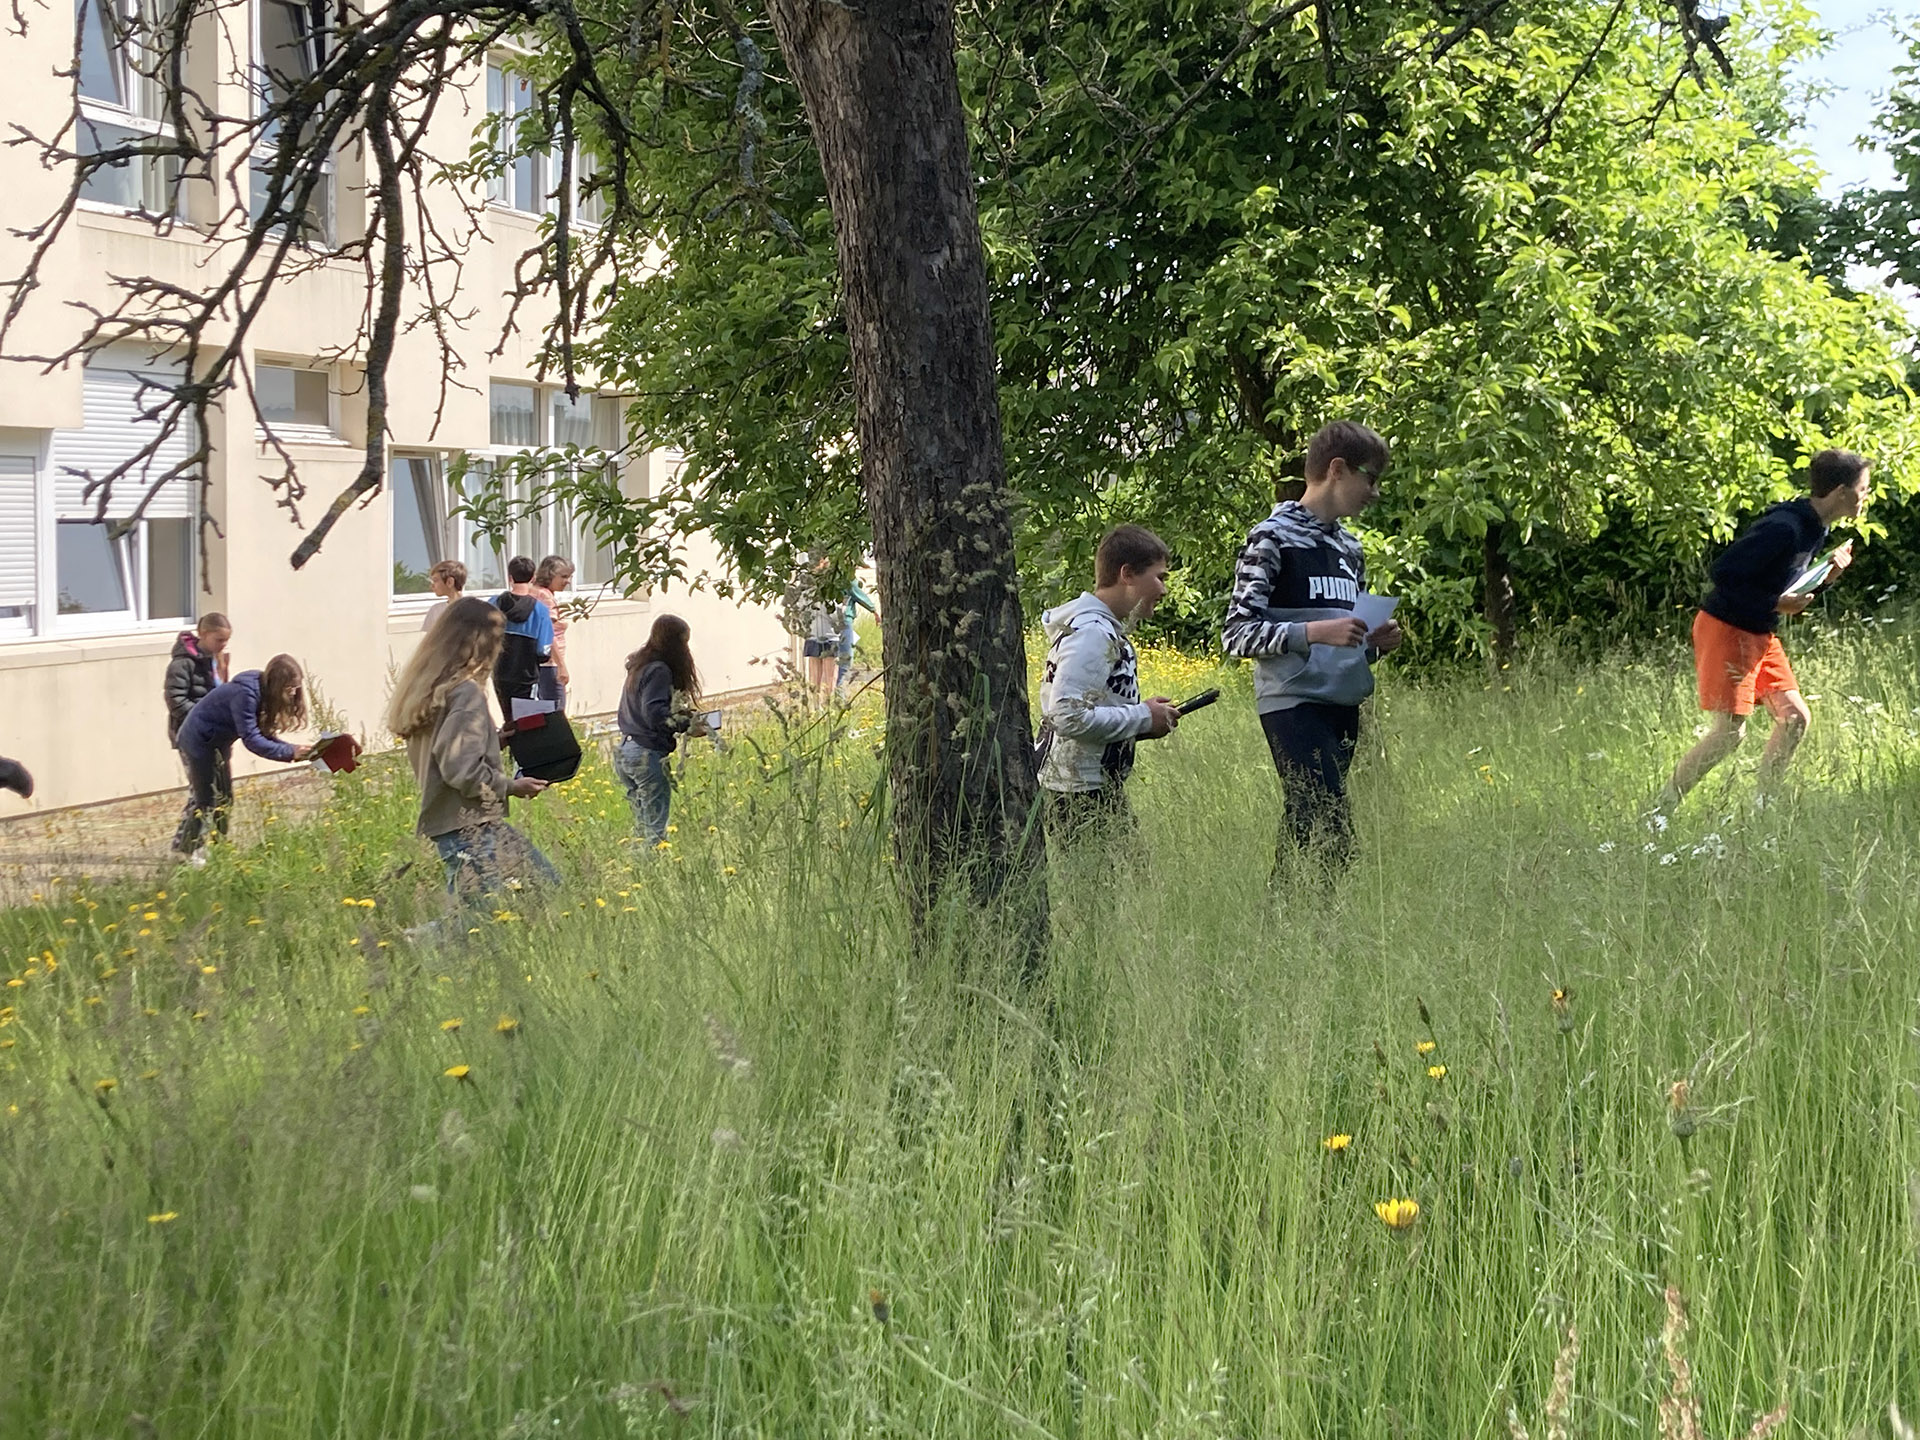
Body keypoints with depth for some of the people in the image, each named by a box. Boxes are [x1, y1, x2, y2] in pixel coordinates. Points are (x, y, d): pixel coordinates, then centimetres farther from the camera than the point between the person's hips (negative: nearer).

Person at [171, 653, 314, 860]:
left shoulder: (263, 691, -3)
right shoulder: (245, 694, -31)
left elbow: (264, 733, -1)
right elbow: (251, 740, -33)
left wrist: (292, 750, -16)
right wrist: (290, 753, -35)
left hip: (218, 743, 9)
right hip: (199, 741, -9)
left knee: (224, 799, 12)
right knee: (207, 801, -4)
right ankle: (189, 853, 6)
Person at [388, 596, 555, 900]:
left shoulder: (429, 686, 13)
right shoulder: (466, 693, -16)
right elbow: (462, 770, -22)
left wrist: (495, 738, 17)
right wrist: (511, 786, -9)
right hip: (469, 827, -10)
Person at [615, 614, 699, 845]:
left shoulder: (638, 665, 16)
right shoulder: (659, 670, -12)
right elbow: (654, 713, -22)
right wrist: (688, 723, -21)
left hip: (625, 751, 9)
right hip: (649, 754, -9)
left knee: (642, 826, 12)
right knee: (656, 828, -6)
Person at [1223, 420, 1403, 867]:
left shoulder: (1349, 546, 19)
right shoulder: (1273, 538, -5)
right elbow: (1237, 633, -11)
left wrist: (1374, 643, 7)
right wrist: (1312, 632, -22)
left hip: (1344, 708, 8)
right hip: (1294, 706, -8)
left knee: (1305, 832, 5)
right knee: (1331, 832, -17)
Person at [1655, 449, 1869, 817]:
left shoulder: (1816, 528, 6)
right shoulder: (1784, 528, -24)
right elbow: (1723, 573, -25)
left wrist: (1827, 576, -1)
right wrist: (1775, 604, -24)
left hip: (1761, 635, 10)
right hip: (1725, 631, -10)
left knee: (1795, 717, 4)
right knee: (1729, 731, -13)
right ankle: (1657, 814, -5)